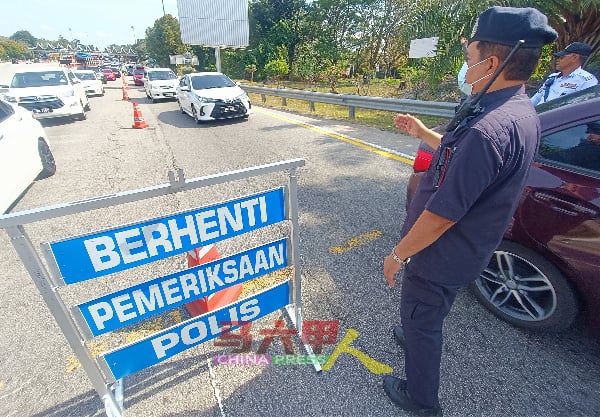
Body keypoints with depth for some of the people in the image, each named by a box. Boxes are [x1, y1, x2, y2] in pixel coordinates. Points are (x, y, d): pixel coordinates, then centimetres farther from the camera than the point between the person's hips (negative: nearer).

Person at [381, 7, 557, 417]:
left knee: (421, 322, 15)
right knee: (430, 314, 33)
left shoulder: (488, 129, -33)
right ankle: (417, 337, 62)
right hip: (467, 248, 9)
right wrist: (423, 132, 14)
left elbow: (443, 213, -30)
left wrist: (398, 254, -17)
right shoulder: (523, 113, 0)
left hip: (442, 254, -9)